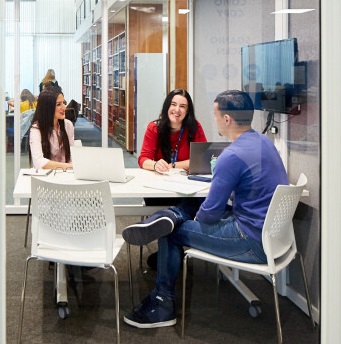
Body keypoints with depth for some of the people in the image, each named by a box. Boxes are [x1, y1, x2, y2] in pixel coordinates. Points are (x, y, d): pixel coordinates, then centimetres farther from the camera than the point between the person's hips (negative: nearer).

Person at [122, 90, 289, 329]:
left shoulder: (233, 156, -23)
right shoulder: (264, 141, 6)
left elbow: (211, 212, -18)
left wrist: (197, 217, 4)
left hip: (255, 242, -9)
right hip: (272, 231, 9)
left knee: (173, 233, 4)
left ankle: (162, 305, 14)